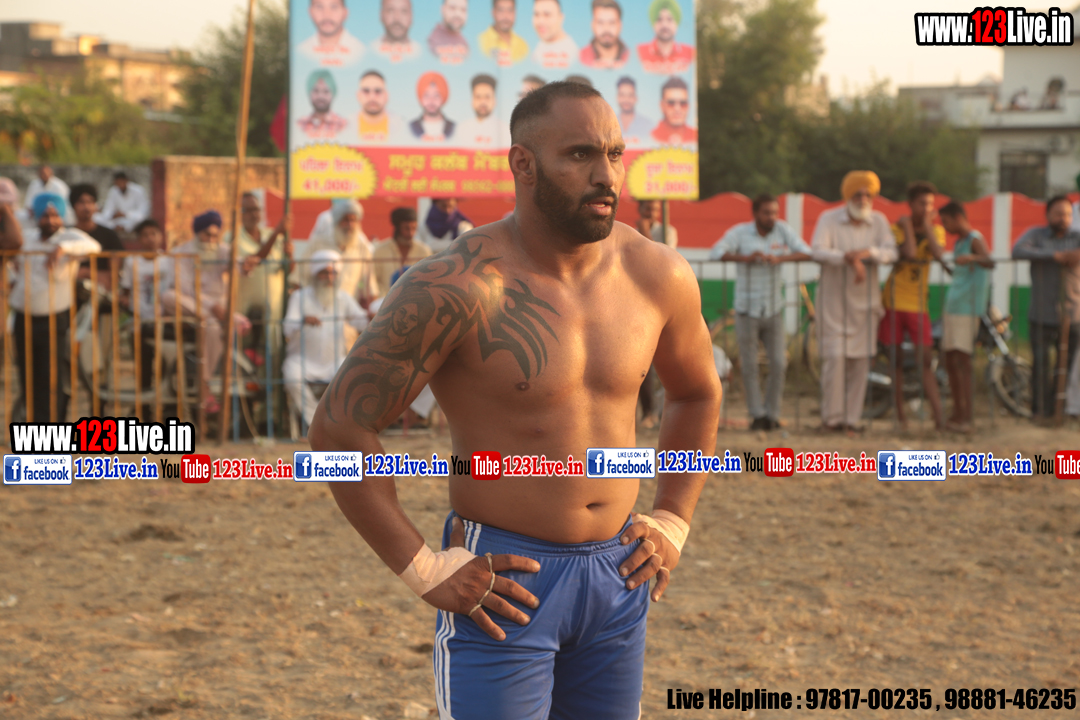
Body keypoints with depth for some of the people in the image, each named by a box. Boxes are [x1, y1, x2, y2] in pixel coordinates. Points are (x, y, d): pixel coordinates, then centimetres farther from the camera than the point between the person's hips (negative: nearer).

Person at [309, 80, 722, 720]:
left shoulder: (658, 276, 1)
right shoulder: (459, 288, -17)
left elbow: (698, 393, 21)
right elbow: (339, 429, -14)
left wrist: (673, 524, 12)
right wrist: (425, 570, -13)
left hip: (618, 574, 5)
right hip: (504, 581, -5)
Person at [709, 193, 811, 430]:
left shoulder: (782, 229, -2)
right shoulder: (739, 232, -9)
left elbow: (806, 252, -10)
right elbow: (715, 253, -23)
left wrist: (779, 258, -27)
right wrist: (745, 258, -37)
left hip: (774, 310, 2)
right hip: (747, 310, -2)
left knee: (778, 364, -3)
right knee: (750, 366, 2)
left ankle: (772, 413, 11)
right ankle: (757, 415, 12)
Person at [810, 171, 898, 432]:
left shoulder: (878, 221, 5)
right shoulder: (829, 219, -5)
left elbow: (891, 253, -8)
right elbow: (817, 251, -20)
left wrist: (868, 253, -27)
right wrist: (849, 258, -32)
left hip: (864, 302, 3)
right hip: (834, 300, -3)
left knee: (861, 361, 3)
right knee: (835, 356, -11)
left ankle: (852, 417, 10)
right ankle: (832, 416, -4)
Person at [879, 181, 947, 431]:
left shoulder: (936, 230, 4)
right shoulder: (898, 228, -4)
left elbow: (939, 255, -17)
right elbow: (909, 254, -23)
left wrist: (926, 225, -12)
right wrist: (908, 226, -13)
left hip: (918, 304, 1)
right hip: (894, 302, -1)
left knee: (926, 361, -5)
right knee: (896, 360, 4)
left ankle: (938, 415, -8)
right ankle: (900, 415, 11)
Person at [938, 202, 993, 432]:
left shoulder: (975, 239, -11)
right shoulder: (959, 243, 19)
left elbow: (989, 262, -33)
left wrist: (971, 258, -51)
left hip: (967, 309, -10)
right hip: (953, 307, 10)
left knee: (961, 360, -15)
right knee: (950, 361, 11)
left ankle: (965, 418, -18)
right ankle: (957, 414, 17)